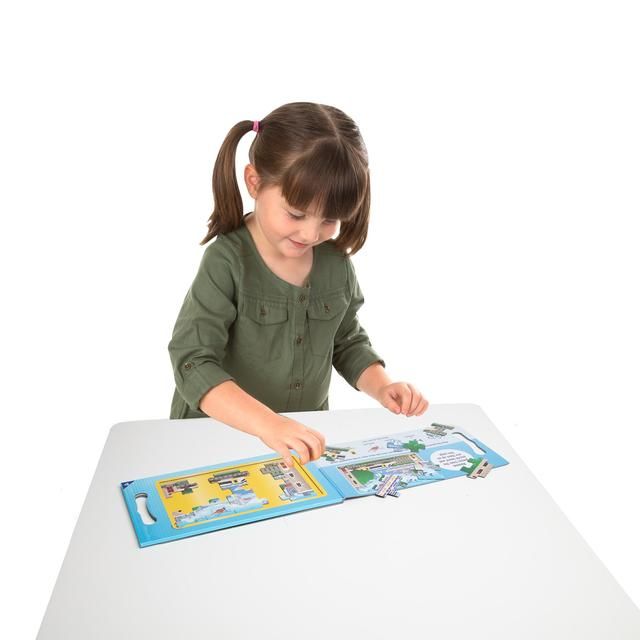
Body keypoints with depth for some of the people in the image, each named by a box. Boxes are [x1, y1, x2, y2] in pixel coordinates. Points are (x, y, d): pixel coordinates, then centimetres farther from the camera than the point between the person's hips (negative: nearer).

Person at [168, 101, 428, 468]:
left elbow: (348, 343, 10)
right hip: (221, 436, -3)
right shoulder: (227, 262, -16)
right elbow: (192, 362, -23)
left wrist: (382, 387, -7)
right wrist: (268, 423, -35)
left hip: (306, 438, 4)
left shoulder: (336, 261, -2)